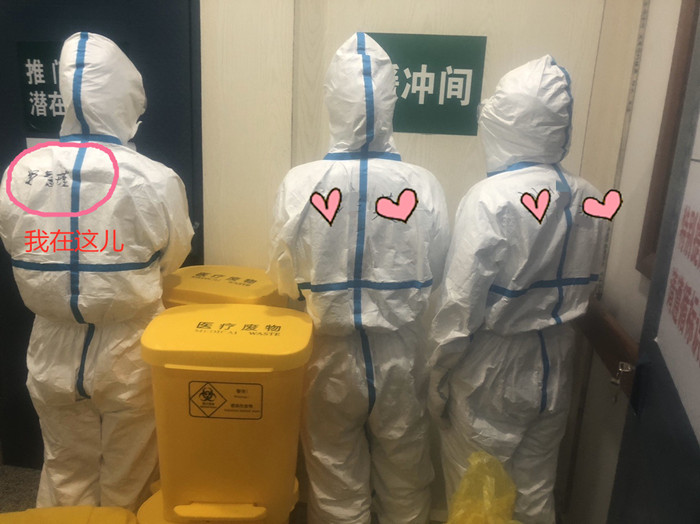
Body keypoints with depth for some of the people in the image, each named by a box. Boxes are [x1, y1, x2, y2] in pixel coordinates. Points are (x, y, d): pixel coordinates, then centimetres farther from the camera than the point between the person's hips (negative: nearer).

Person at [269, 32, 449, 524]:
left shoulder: (301, 182, -18)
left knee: (336, 475, 23)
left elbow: (286, 278, -8)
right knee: (404, 471, 25)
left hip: (332, 352, 0)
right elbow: (434, 273, -5)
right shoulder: (423, 185, -17)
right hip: (399, 354, 1)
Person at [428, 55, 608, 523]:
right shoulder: (588, 199, -4)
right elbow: (583, 289, 6)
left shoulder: (491, 199, -23)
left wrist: (438, 376, -8)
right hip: (552, 367, 6)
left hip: (491, 373, -5)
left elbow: (460, 304, -20)